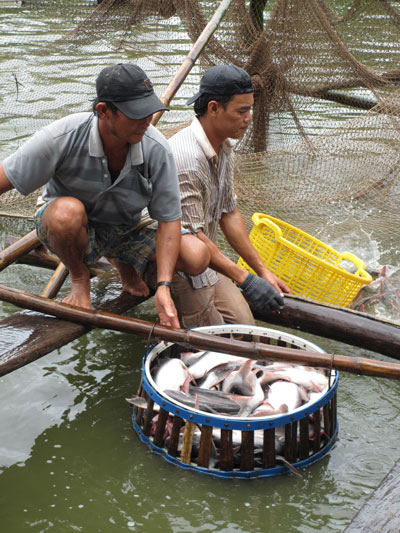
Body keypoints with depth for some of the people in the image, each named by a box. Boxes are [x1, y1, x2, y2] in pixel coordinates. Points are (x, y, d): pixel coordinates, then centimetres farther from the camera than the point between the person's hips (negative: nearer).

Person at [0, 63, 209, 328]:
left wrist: (164, 287, -25)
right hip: (66, 227, -3)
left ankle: (125, 263, 14)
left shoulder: (158, 150, -20)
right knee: (67, 210, -40)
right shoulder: (63, 137, -27)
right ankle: (79, 277, -5)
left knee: (197, 256, -19)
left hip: (126, 231, 3)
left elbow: (169, 219, -15)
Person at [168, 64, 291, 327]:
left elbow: (229, 214, 11)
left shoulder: (224, 148, 5)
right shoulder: (186, 157, -26)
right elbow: (191, 235, -27)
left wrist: (263, 271, 9)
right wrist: (246, 280, -27)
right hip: (180, 270, -9)